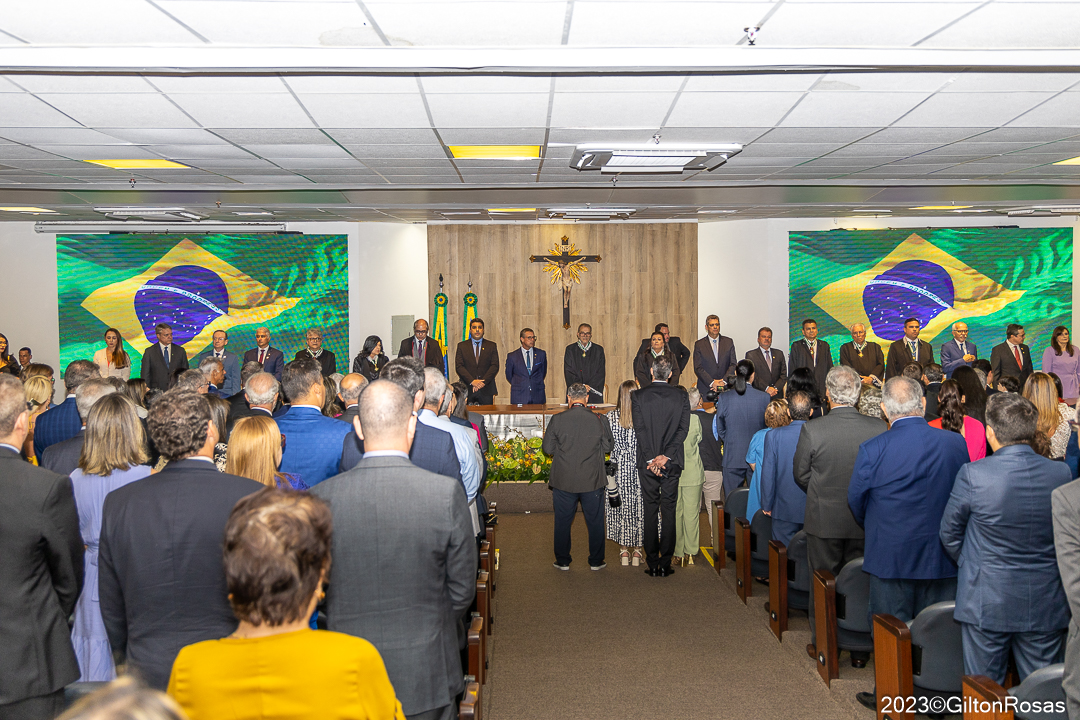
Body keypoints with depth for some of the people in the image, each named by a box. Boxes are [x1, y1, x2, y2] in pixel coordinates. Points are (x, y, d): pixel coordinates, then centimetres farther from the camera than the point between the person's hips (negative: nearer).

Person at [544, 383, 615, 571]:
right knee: (595, 522, 13)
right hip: (593, 481, 0)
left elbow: (548, 448, -3)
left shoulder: (557, 420, -9)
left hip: (564, 482, 0)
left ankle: (563, 561, 20)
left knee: (562, 522, 13)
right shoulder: (598, 421, -7)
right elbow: (608, 446, 2)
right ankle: (596, 562, 20)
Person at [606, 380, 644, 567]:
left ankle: (623, 550, 16)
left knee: (622, 507, 10)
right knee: (639, 507, 10)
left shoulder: (612, 416, -8)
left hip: (619, 469, 0)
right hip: (640, 468, 0)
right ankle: (637, 550, 15)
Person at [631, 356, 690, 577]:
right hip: (672, 463, 1)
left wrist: (651, 459, -9)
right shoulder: (681, 396, -1)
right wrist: (666, 456, -9)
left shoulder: (638, 396, -5)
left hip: (647, 462, -1)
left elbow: (640, 430, -10)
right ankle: (666, 564, 9)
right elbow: (683, 429, -6)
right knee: (669, 511, 7)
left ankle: (652, 564, 9)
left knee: (650, 512, 7)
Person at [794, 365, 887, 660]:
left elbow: (801, 475, -5)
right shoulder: (879, 428, -12)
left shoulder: (812, 430, -17)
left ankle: (822, 645, 24)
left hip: (823, 520, -2)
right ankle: (859, 649, 25)